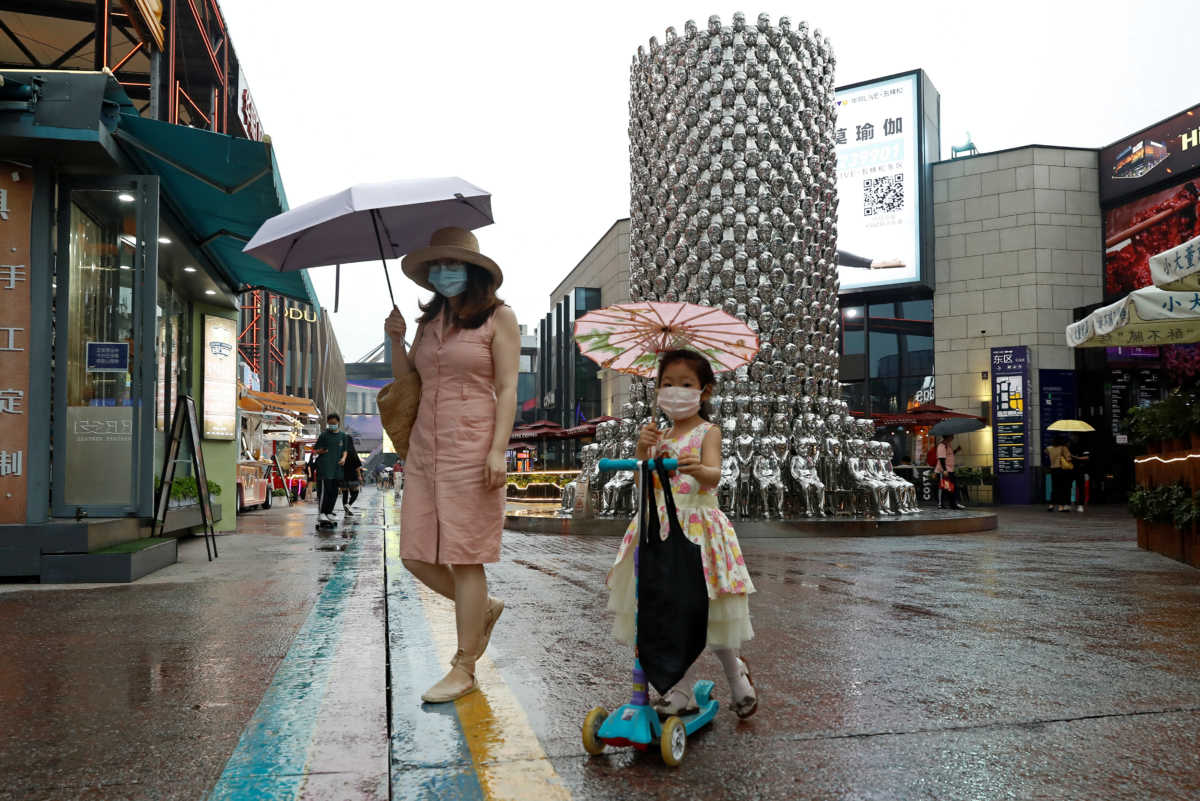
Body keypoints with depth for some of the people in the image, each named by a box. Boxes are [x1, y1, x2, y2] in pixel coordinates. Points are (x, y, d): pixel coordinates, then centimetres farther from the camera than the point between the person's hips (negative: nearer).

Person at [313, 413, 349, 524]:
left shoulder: (342, 436, 12)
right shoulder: (324, 435, -1)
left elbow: (344, 450, 18)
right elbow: (315, 450, 0)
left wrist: (343, 458, 0)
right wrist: (320, 451, -21)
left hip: (336, 466, 5)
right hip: (325, 465, -5)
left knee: (334, 491, 8)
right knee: (326, 490, -12)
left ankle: (329, 512, 19)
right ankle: (321, 513, -7)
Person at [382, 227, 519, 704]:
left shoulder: (498, 318, -1)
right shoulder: (428, 321, 16)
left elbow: (507, 388, -7)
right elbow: (406, 384, 18)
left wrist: (498, 449, -16)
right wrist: (396, 339, 4)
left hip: (471, 447, -6)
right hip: (424, 447, 7)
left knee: (463, 557, -2)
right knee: (416, 555, 5)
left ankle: (464, 670, 10)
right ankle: (483, 609, 30)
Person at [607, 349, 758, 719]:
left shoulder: (707, 432, -4)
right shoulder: (660, 436, 12)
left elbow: (714, 476, -21)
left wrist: (697, 469, -44)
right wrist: (642, 449, -7)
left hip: (697, 527, -5)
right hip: (660, 527, 5)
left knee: (706, 609, 0)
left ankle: (736, 671, 29)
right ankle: (677, 689, 21)